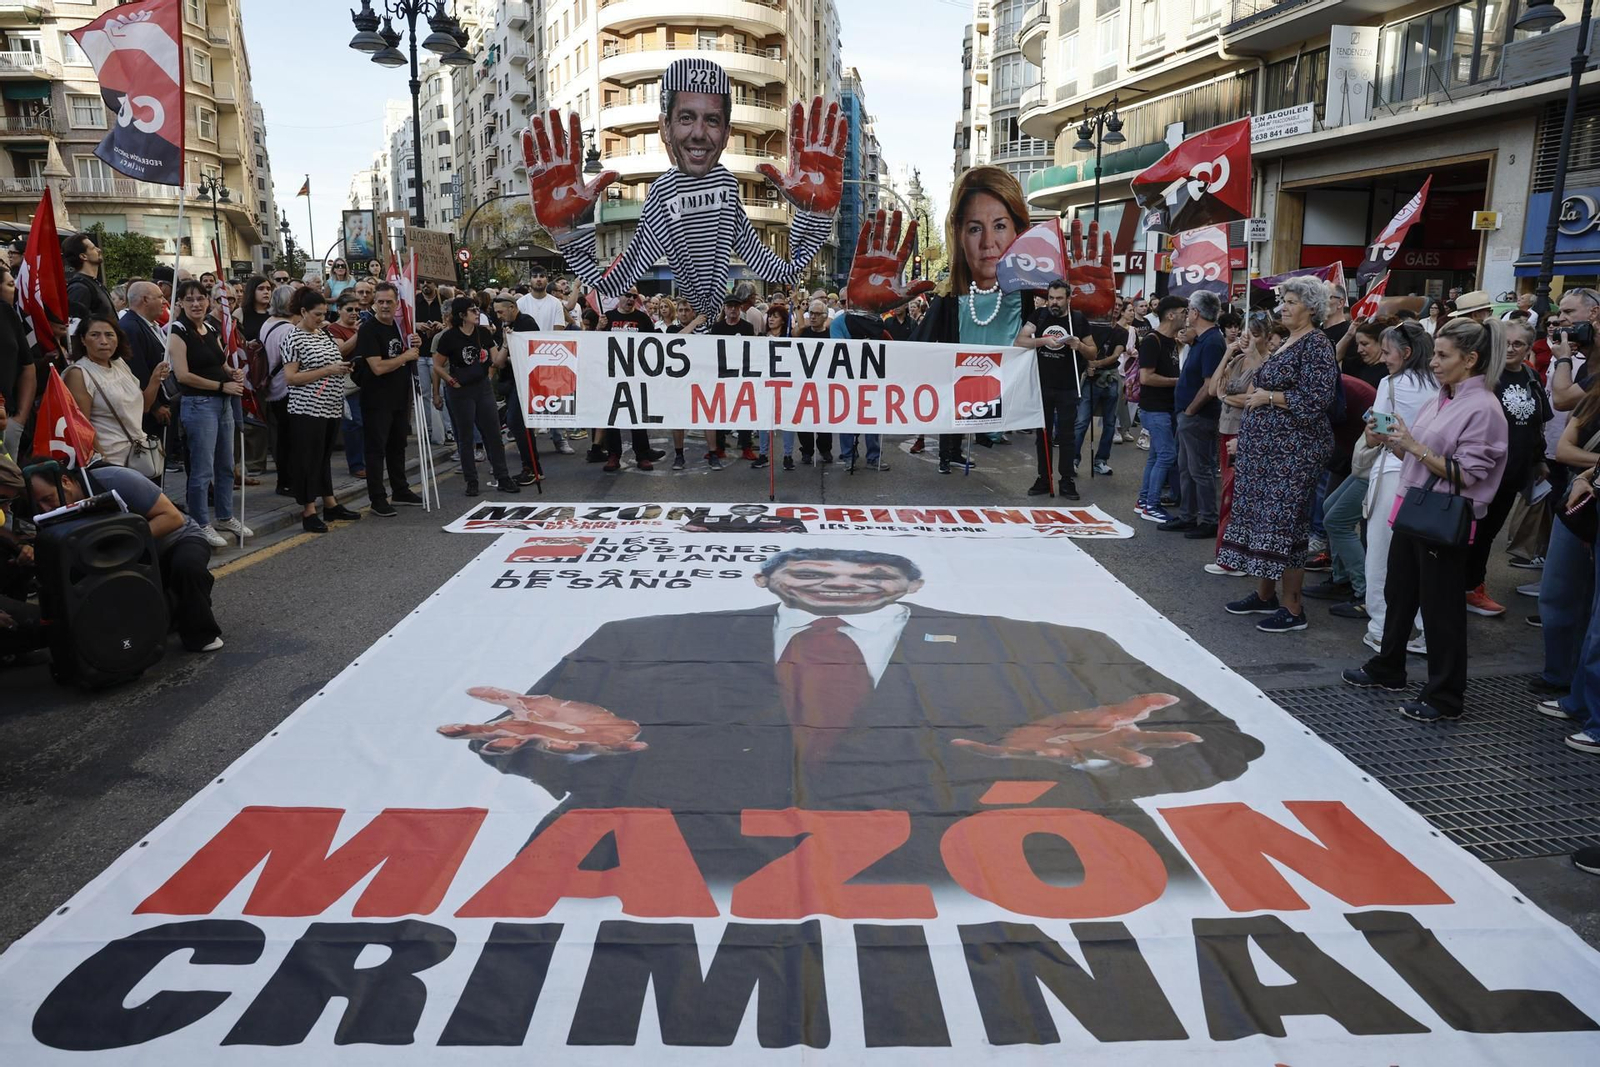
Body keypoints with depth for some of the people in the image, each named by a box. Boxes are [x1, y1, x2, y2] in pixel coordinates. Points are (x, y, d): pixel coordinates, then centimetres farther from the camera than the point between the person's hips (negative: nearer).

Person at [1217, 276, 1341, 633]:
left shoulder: (1316, 345, -12)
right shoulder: (1287, 343, 15)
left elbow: (1316, 400, -21)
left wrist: (1268, 397, -16)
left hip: (1293, 451, -9)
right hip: (1266, 446, 9)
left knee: (1283, 521, -7)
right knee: (1259, 515, 12)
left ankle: (1293, 608, 1)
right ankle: (1264, 595, 24)